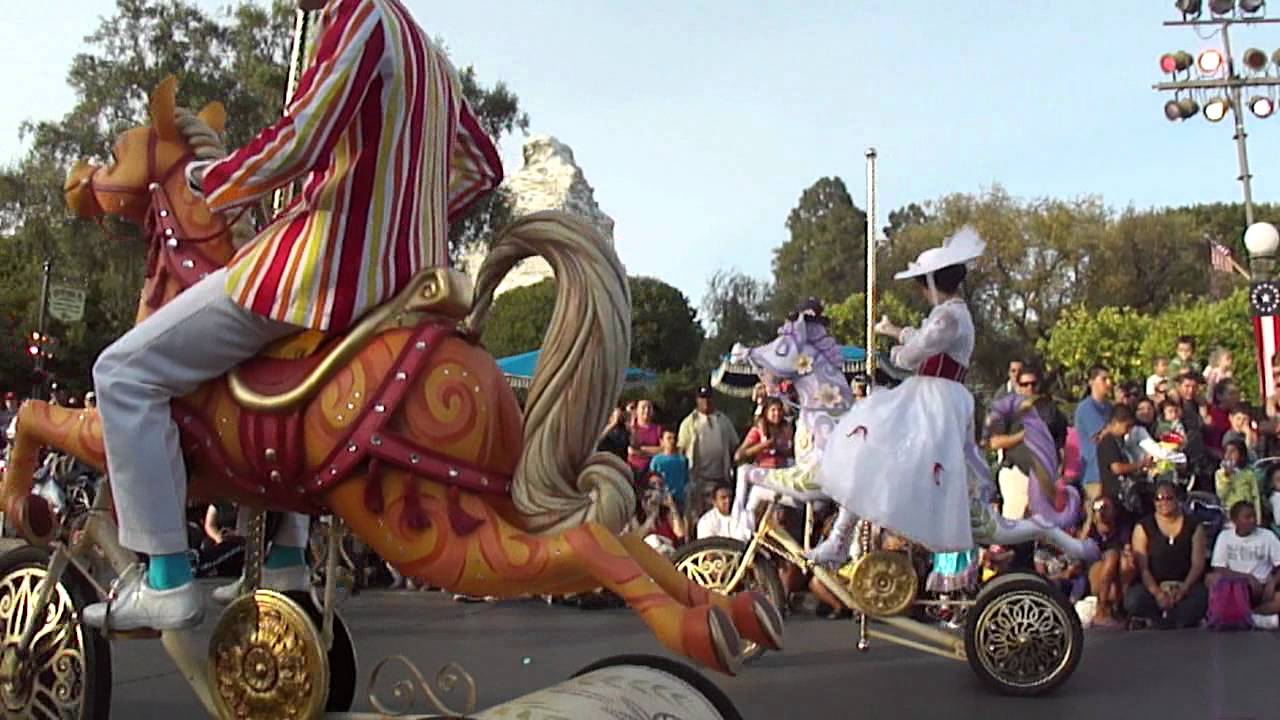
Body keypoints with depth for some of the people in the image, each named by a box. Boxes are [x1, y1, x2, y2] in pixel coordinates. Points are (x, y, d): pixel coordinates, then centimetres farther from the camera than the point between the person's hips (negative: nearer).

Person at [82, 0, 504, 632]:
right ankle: (284, 566, 29)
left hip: (326, 266, -10)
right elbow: (482, 166, 28)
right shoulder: (425, 51, 21)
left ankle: (165, 584, -1)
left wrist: (214, 179, 0)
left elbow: (297, 145, -19)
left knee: (125, 372, 1)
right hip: (403, 274, 10)